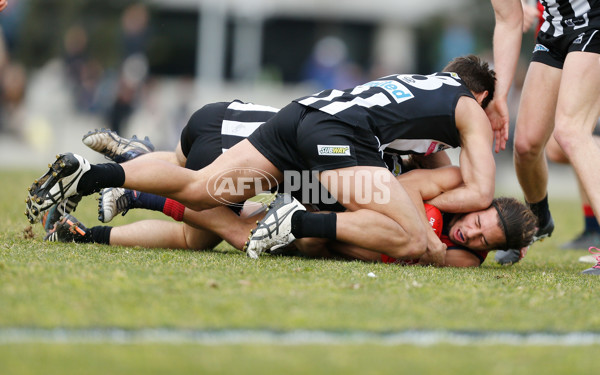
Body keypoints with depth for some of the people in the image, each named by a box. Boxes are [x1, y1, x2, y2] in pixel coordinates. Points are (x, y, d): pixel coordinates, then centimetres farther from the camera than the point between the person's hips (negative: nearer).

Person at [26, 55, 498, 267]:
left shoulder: (419, 80, 37)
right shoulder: (472, 110, 17)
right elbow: (481, 193, 7)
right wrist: (414, 203, 13)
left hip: (303, 110, 7)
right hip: (342, 132, -7)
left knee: (197, 189, 4)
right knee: (413, 244, -16)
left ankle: (87, 174, -11)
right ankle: (304, 223, -31)